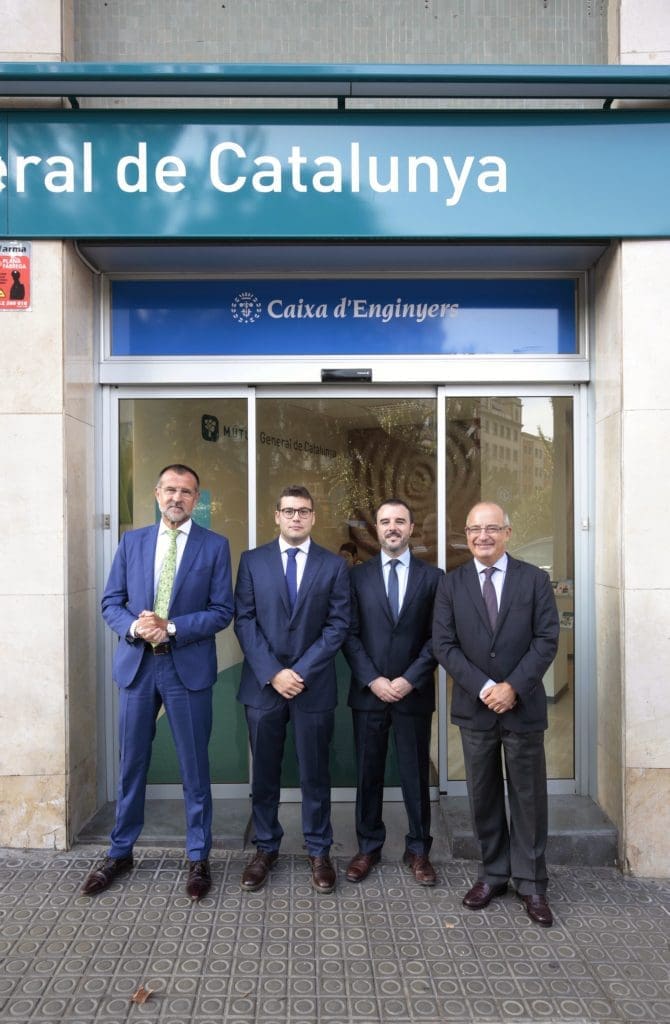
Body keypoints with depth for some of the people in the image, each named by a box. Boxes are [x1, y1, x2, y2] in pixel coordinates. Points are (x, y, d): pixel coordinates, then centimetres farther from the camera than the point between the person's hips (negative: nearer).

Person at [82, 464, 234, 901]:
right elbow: (111, 602, 7)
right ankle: (121, 853, 31)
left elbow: (222, 610, -5)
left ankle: (199, 858, 23)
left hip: (188, 667, -2)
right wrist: (133, 626, -15)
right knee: (132, 763, 13)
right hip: (137, 664, 3)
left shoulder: (215, 546, -1)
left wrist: (172, 628, -17)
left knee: (194, 767, 7)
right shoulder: (132, 542, 7)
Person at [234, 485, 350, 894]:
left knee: (315, 773, 9)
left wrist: (301, 671, -12)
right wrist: (272, 673, -12)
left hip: (314, 684, -1)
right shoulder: (253, 561, 4)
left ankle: (319, 851, 25)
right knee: (264, 773, 11)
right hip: (263, 684, 1)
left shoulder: (334, 565, 3)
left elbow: (338, 625, -3)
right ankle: (266, 849, 27)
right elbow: (245, 621, -2)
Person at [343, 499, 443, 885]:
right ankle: (369, 847, 25)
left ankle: (418, 850, 24)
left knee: (416, 774, 9)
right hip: (368, 692, 1)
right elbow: (350, 634, 0)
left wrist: (410, 680, -11)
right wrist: (373, 680, -10)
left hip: (414, 693, -1)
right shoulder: (358, 576, 4)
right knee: (368, 774, 10)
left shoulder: (433, 577, 2)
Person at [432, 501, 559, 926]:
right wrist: (483, 687, -14)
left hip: (524, 706, -1)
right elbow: (444, 644, -3)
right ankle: (494, 874, 27)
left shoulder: (535, 579, -1)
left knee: (528, 796, 8)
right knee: (484, 796, 12)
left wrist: (513, 687, -16)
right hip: (475, 707, 1)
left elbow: (547, 639, -6)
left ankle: (531, 883, 22)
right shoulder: (451, 584, 2)